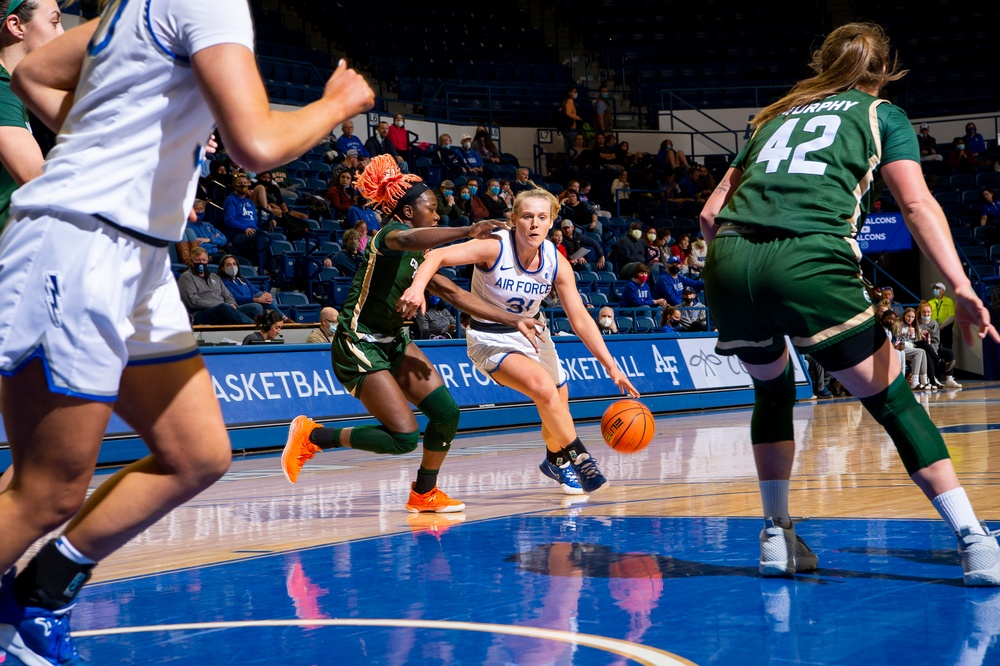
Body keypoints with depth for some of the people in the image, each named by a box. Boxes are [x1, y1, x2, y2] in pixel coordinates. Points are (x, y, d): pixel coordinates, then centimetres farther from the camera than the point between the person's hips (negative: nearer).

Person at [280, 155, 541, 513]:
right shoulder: (391, 232, -15)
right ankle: (311, 437, 2)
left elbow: (455, 294, 17)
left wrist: (513, 320, 13)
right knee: (404, 437, -15)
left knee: (447, 414, -1)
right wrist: (467, 232, -53)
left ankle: (424, 494, 18)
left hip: (393, 342, 9)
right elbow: (406, 239, -42)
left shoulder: (418, 255, 13)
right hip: (358, 346, -9)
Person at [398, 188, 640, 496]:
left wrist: (611, 366, -14)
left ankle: (556, 461, 47)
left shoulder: (556, 262, -12)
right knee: (544, 387, -29)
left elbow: (580, 319, -9)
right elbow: (438, 256, -34)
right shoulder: (495, 248, -25)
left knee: (559, 405, 16)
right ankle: (579, 458, -12)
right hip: (491, 339, -6)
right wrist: (418, 286, -55)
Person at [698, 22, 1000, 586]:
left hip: (728, 263, 4)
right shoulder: (882, 116, 19)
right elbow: (918, 206, 1)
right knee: (893, 399, 7)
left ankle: (777, 538, 25)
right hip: (809, 260, -4)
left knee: (773, 391, 28)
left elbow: (712, 211, 26)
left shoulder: (777, 116, 31)